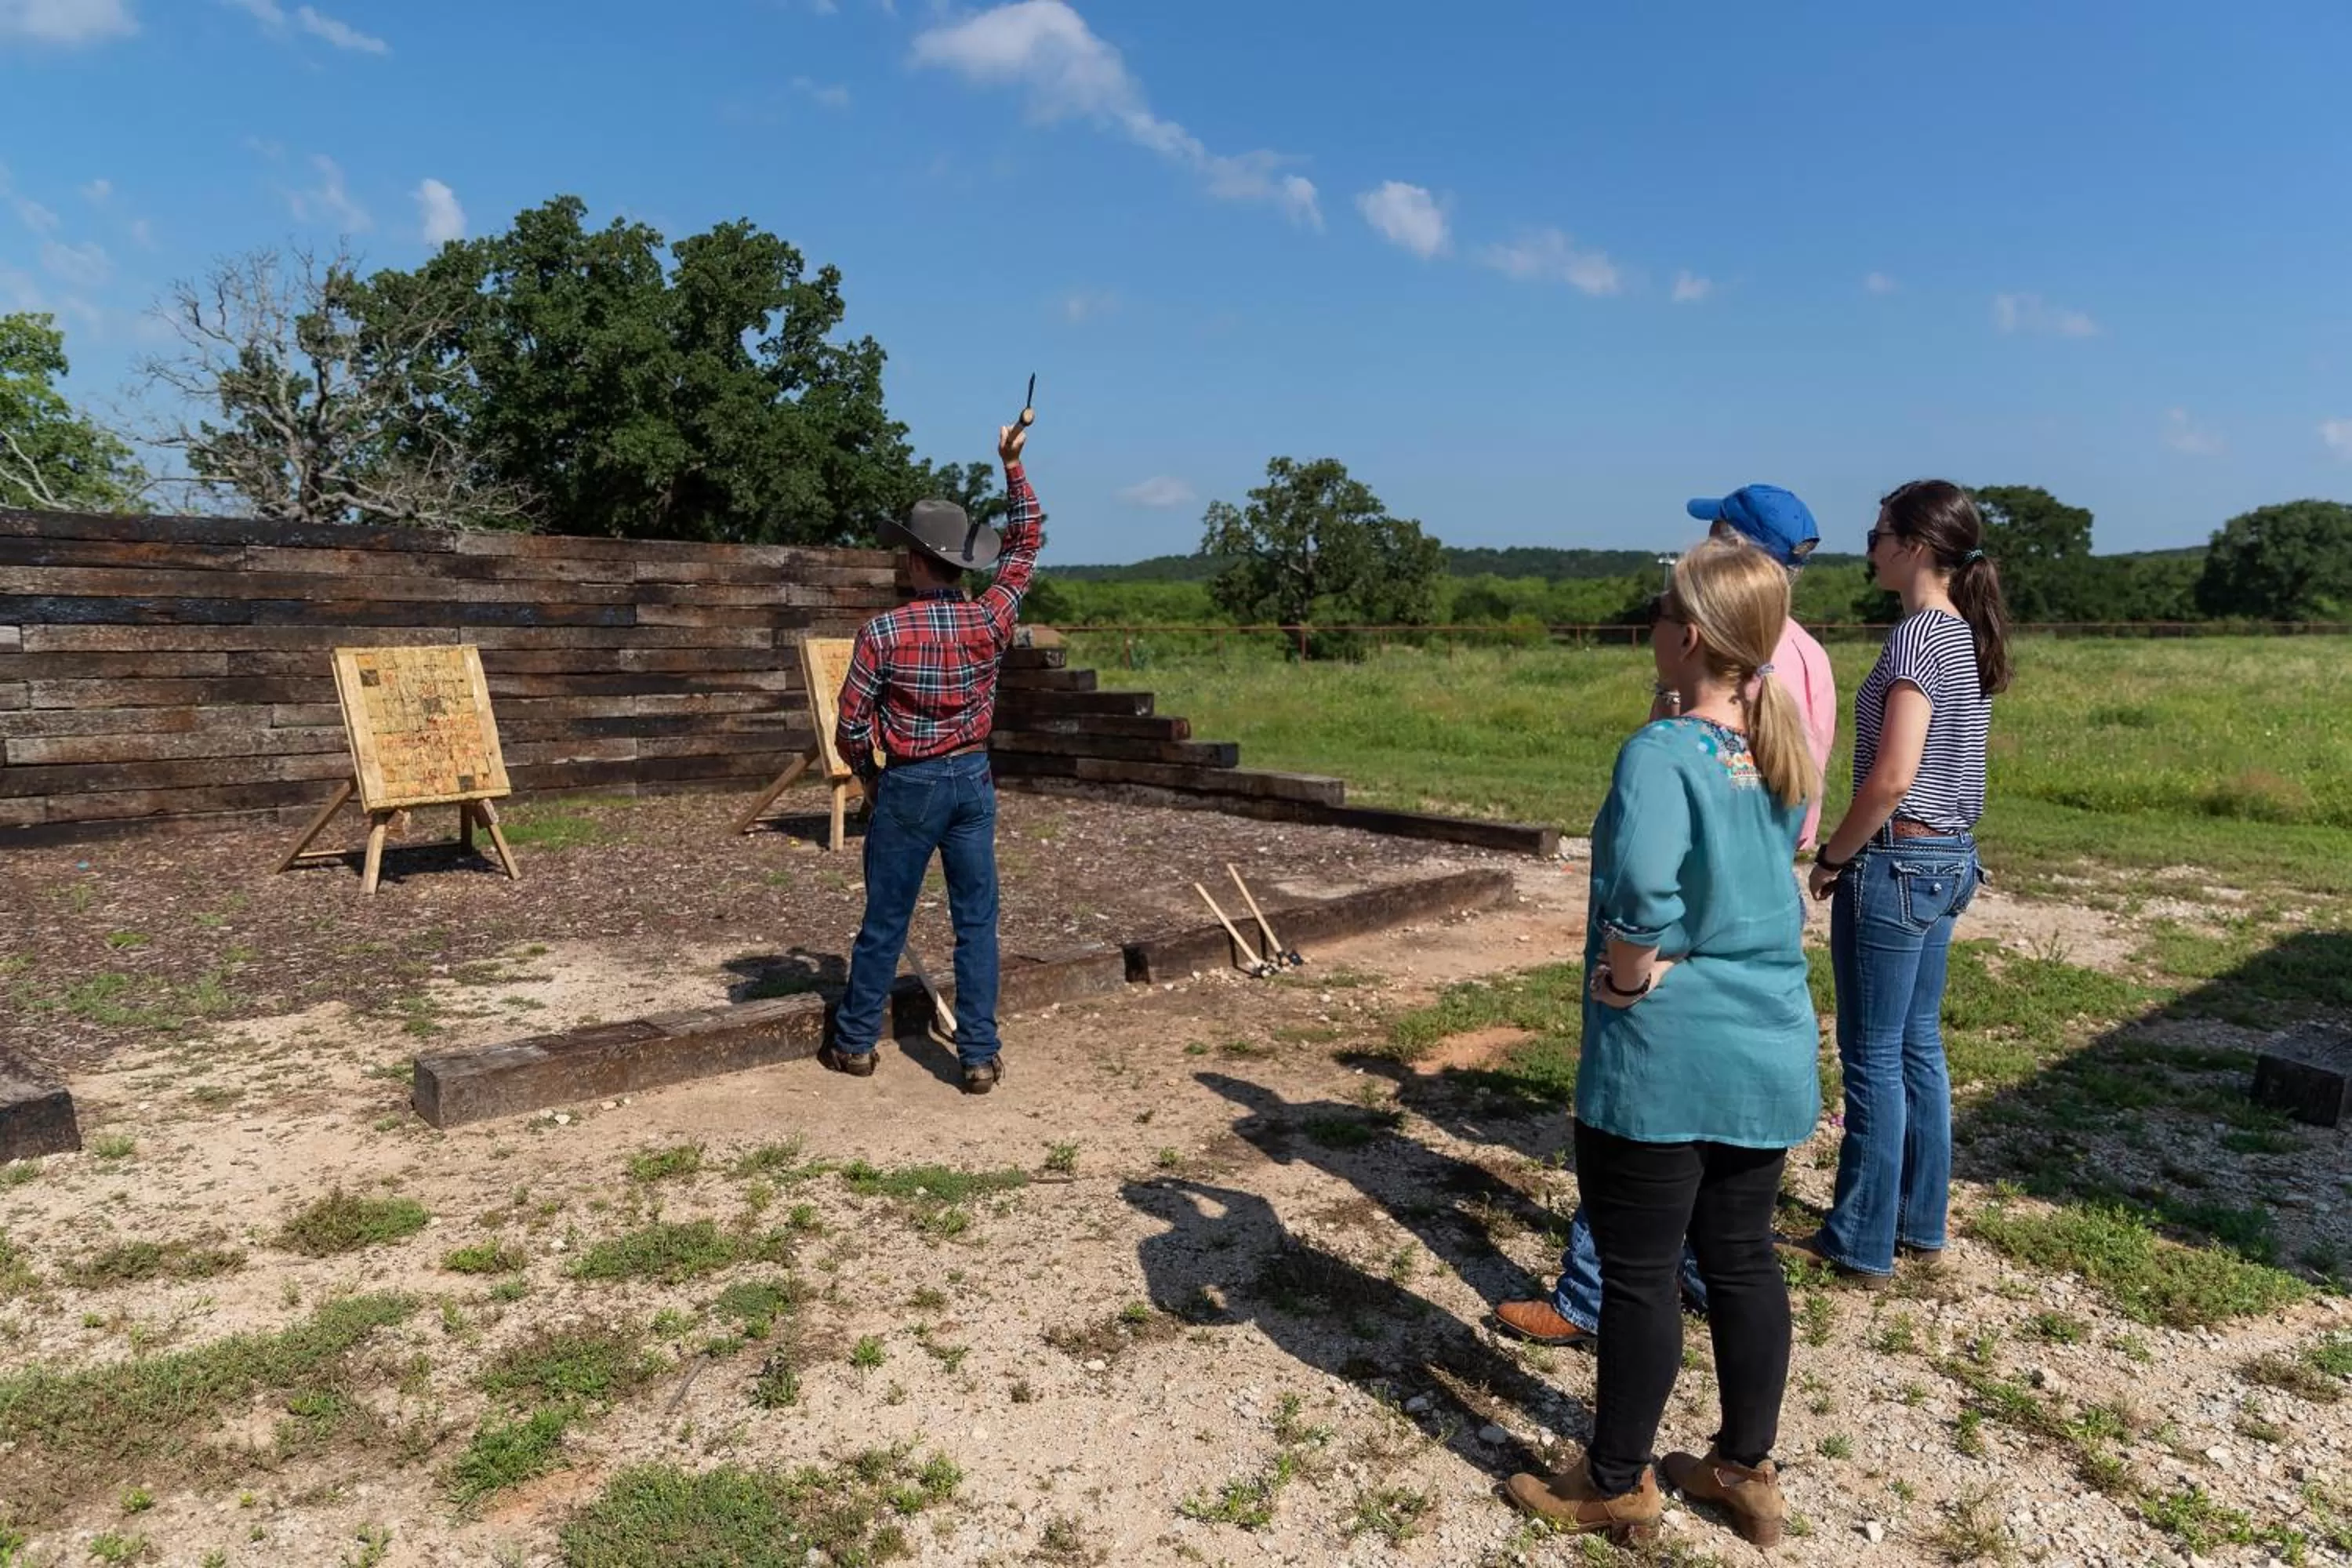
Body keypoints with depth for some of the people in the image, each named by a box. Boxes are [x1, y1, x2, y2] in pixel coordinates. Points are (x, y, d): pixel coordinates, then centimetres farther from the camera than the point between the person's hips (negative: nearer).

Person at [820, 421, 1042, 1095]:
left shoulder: (882, 631, -13)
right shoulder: (989, 621, -5)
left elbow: (851, 726, -9)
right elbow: (1026, 545, 10)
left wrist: (869, 776, 10)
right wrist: (1013, 465, 10)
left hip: (908, 786, -2)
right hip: (973, 780, 2)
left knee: (884, 922, 9)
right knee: (976, 923, 6)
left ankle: (856, 1042, 24)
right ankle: (980, 1056, 9)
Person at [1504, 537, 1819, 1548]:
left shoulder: (1664, 750, -19)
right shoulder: (1781, 751, 5)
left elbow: (1643, 883, -34)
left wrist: (1629, 972, -19)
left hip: (1662, 1054, -7)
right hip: (1770, 1047, 7)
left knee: (1638, 1274, 8)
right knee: (1743, 1261, 19)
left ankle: (1615, 1484, 26)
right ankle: (1748, 1471, 35)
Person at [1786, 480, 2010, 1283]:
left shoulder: (1917, 637, -18)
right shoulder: (1967, 635, 10)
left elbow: (1893, 777, -25)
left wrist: (1832, 858, -12)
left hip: (1897, 862, -9)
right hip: (1948, 858, 9)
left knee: (1873, 1058, 2)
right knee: (1918, 1047, 17)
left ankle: (1862, 1244, 14)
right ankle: (1921, 1223, 30)